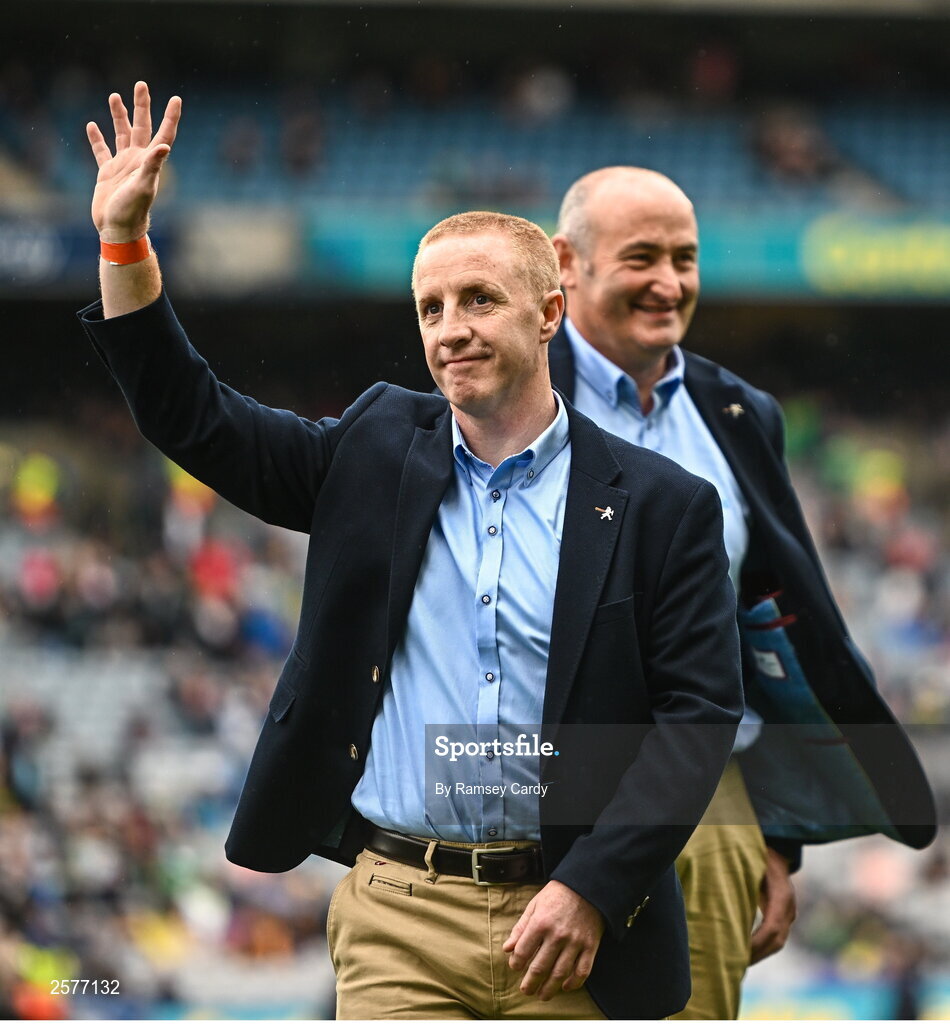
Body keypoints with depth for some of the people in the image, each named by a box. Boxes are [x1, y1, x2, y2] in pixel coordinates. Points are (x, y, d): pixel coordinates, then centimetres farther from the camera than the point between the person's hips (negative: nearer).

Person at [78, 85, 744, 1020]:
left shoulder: (660, 506, 1)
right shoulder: (376, 450, 11)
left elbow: (699, 714, -3)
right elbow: (193, 419, 13)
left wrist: (591, 890, -12)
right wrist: (124, 237, 3)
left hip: (571, 919, -2)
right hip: (397, 923, 2)